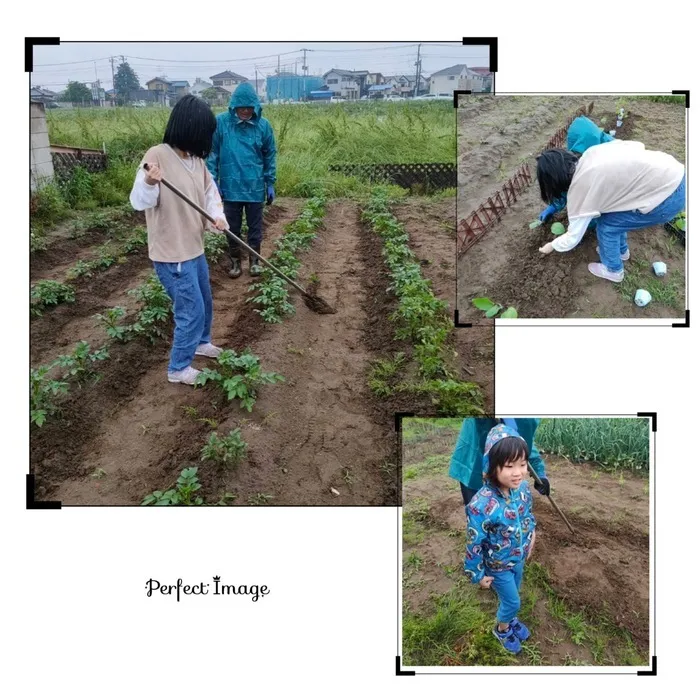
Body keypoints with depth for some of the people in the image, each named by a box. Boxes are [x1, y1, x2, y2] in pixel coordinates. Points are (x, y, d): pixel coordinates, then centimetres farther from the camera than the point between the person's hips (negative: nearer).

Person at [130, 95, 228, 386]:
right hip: (171, 253, -8)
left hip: (194, 248, 8)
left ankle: (201, 342, 49)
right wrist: (149, 184, -45)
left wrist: (218, 216, -5)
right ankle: (179, 369, 16)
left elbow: (210, 190, 15)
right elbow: (139, 202, -23)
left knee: (204, 301, 24)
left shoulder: (196, 159, 2)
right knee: (191, 310, -1)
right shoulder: (157, 156, -20)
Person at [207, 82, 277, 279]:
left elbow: (270, 156, 5)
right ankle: (235, 261, 26)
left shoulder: (263, 125, -4)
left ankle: (254, 260, 27)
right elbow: (212, 153, -1)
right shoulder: (221, 122, -7)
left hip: (255, 187, 0)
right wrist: (213, 181, -5)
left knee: (255, 226, 12)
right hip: (230, 186, 0)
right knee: (232, 227, 11)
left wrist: (270, 183, 4)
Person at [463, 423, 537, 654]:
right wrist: (477, 574, -14)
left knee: (511, 597, 29)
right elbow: (474, 544, -26)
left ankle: (509, 619, 60)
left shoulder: (522, 486, -20)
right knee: (512, 601, 17)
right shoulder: (482, 505, -40)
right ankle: (501, 630, 48)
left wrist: (531, 535, 13)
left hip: (519, 558, 5)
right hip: (498, 565, -5)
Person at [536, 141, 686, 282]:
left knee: (606, 226, 5)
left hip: (668, 198, -8)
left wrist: (551, 246, 14)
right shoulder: (591, 152, 4)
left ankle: (613, 270, 27)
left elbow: (573, 237, -4)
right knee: (613, 213, 22)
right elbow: (638, 145, 14)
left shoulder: (580, 187, -14)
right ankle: (621, 251, 46)